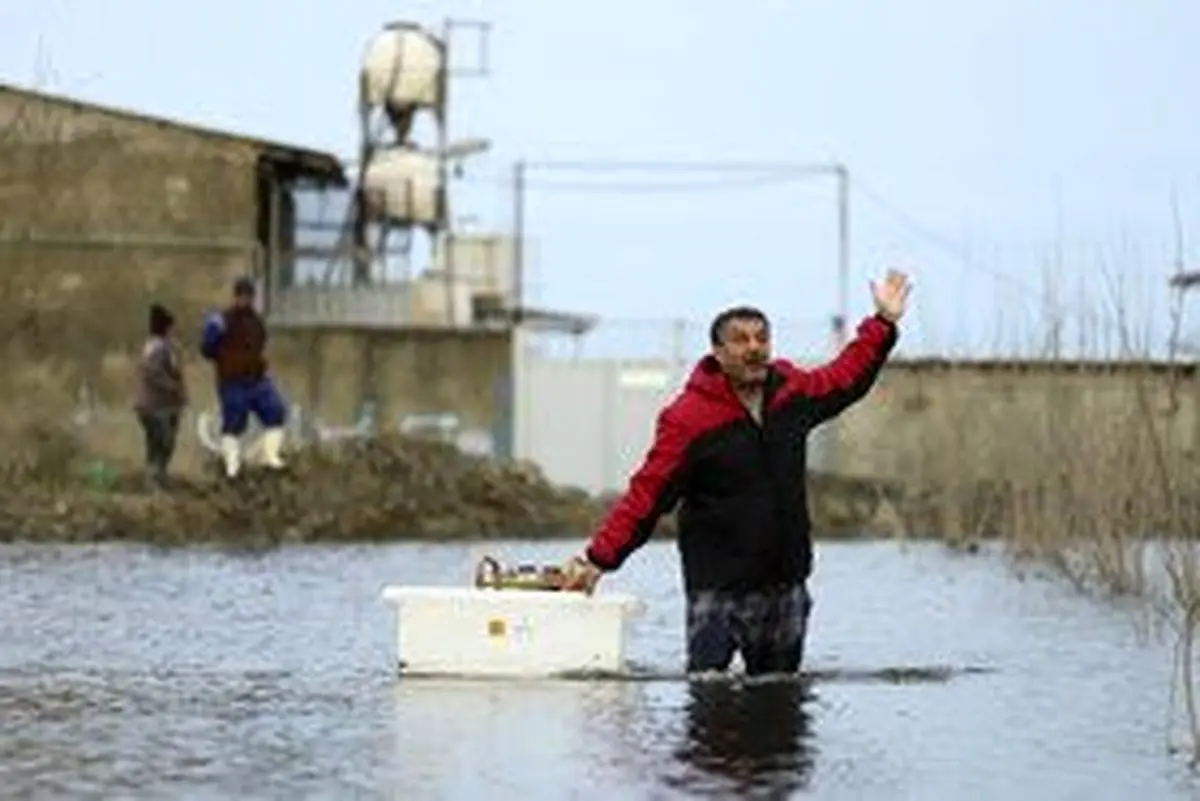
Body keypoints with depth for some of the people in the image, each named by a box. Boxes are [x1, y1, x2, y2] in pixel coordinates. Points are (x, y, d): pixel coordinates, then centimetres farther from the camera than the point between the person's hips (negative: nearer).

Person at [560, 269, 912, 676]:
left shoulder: (792, 392, 6)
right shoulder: (688, 417, -12)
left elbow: (845, 377, 27)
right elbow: (646, 494, -13)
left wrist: (884, 322, 29)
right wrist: (598, 558, -20)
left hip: (785, 585, 5)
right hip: (718, 591, -5)